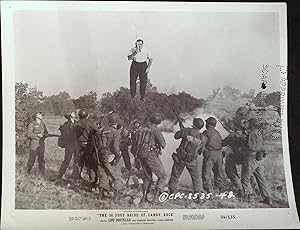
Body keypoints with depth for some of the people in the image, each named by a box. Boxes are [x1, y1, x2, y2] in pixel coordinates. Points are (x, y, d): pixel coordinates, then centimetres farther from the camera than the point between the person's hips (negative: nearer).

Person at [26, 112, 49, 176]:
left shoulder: (43, 124, 13)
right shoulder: (32, 124, -5)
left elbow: (46, 133, 20)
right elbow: (29, 134, -11)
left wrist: (44, 135, -1)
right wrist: (37, 135, -17)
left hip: (41, 144, 5)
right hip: (34, 144, -5)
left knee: (41, 158, 7)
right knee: (32, 157, -2)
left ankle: (42, 172, 16)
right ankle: (28, 170, 18)